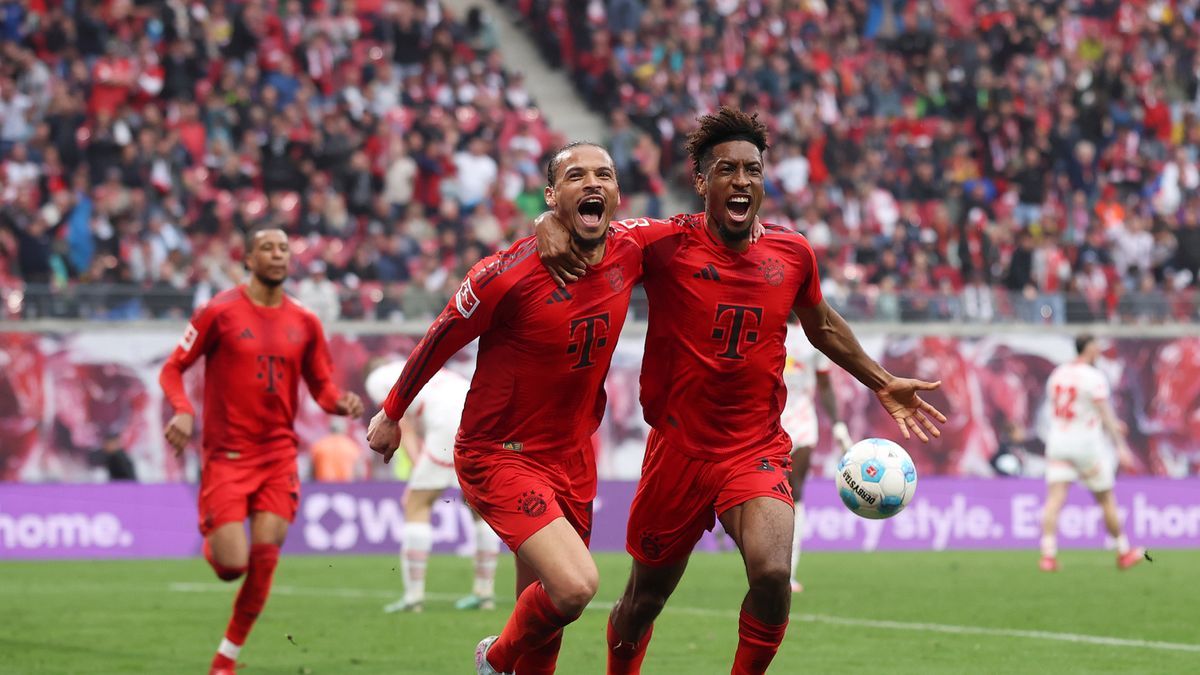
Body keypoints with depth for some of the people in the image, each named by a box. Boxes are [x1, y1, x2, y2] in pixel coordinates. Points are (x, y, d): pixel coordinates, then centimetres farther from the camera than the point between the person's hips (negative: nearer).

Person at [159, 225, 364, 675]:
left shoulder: (304, 323, 8)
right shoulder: (220, 312, -3)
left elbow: (322, 387, 14)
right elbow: (173, 369, 0)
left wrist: (342, 403, -9)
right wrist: (183, 411, -19)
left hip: (278, 455, 3)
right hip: (226, 456, -3)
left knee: (264, 562, -7)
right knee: (232, 566, -11)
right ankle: (212, 545, 28)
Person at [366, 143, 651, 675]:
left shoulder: (628, 255, -3)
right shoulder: (511, 272, -20)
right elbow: (439, 340, -4)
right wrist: (391, 414, 7)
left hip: (573, 459, 6)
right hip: (500, 456, -6)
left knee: (546, 620, 11)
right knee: (574, 586, -23)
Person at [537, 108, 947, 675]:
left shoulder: (792, 253, 2)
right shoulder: (665, 245, -9)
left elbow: (822, 327, 21)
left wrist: (883, 385, 24)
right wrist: (549, 227, -24)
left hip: (758, 451, 1)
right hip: (678, 450, -1)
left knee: (773, 574, -25)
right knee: (644, 599, 12)